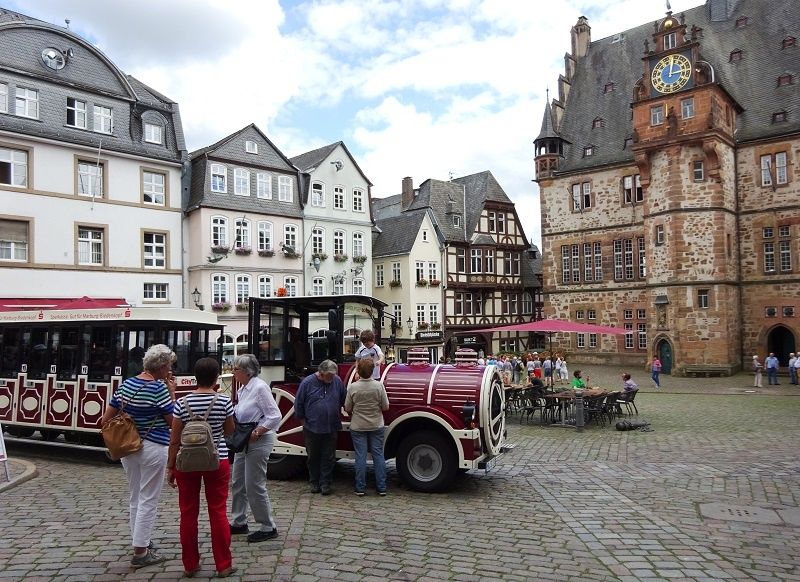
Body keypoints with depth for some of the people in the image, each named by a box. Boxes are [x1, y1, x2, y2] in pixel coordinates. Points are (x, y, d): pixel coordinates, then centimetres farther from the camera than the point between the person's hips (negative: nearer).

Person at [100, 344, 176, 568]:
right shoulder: (159, 388, -17)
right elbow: (174, 420, -10)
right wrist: (172, 393, -6)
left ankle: (139, 541, 32)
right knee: (148, 501, 2)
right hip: (153, 449, -8)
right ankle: (141, 553, 7)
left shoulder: (126, 384, 5)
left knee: (135, 498, 19)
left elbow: (106, 419, 9)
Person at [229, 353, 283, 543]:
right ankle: (239, 523, 31)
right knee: (237, 483, 16)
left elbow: (275, 416, -21)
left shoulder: (260, 387, -17)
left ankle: (268, 528, 10)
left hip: (258, 442, -9)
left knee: (255, 486, -3)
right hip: (243, 442, 9)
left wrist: (256, 433, -23)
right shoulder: (242, 389, 10)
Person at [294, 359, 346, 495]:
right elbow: (298, 404, -2)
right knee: (313, 457, 10)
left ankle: (326, 483, 14)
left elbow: (344, 401, 11)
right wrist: (303, 421, 0)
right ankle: (314, 482, 23)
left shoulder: (337, 381, -2)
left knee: (328, 458, 5)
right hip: (312, 428, -1)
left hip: (331, 429, 1)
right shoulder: (307, 382, -9)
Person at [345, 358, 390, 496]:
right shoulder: (379, 386, -12)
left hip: (358, 427, -1)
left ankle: (360, 488, 11)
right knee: (378, 455, 8)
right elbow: (385, 407, -5)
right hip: (376, 426, 1)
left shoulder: (352, 387, -13)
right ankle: (381, 488, 12)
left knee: (360, 456, 6)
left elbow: (348, 408, -5)